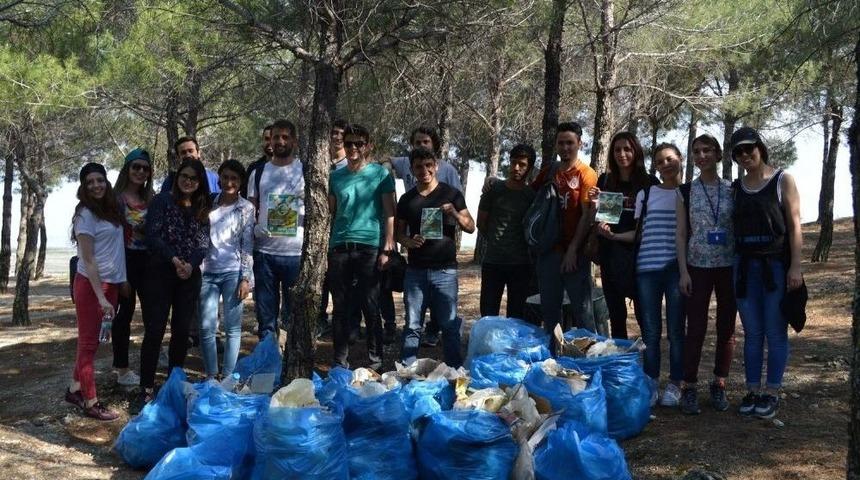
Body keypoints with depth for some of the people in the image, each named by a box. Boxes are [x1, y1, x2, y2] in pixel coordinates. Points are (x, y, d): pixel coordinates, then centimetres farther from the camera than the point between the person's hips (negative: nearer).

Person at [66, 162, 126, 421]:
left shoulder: (110, 210, 9)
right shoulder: (86, 214, -13)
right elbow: (88, 259, -16)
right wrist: (101, 297, -19)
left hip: (111, 282, 7)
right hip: (90, 284, -7)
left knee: (92, 339, 13)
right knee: (89, 341, 0)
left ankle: (75, 390, 25)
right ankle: (91, 403, 6)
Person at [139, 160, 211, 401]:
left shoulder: (202, 209, 12)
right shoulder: (163, 200, 0)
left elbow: (204, 242, 5)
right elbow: (153, 236, -8)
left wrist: (191, 264, -13)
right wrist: (173, 259, -18)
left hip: (189, 276, 4)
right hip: (160, 273, -4)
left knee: (182, 331, 7)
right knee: (154, 330, -5)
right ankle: (147, 387, 0)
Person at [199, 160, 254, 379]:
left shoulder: (246, 208, 1)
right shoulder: (209, 203, 8)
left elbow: (248, 246, -1)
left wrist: (245, 278, -7)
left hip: (232, 272, -2)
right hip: (208, 272, 2)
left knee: (233, 327, 1)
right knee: (206, 327, 1)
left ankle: (228, 376, 9)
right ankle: (210, 375, 12)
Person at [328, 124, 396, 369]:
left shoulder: (380, 173, 2)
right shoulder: (336, 176, 13)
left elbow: (389, 213, 0)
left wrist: (387, 248, -7)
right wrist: (327, 246, 11)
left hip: (369, 247, -3)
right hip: (339, 247, 3)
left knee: (371, 307, 2)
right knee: (340, 308, 7)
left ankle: (375, 360, 11)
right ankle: (340, 361, 14)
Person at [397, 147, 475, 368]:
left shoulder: (451, 194, 2)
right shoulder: (407, 199, 10)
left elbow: (471, 227, 4)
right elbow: (399, 232, 16)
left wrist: (455, 214, -16)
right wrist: (408, 241, -6)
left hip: (444, 269, -2)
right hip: (415, 270, 2)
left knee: (449, 324, 1)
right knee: (412, 325, 6)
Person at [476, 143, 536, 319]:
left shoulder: (532, 195, 1)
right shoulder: (494, 189, 1)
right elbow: (481, 223, 9)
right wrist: (495, 241, 11)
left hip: (520, 264, 0)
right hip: (492, 262, 0)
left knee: (516, 315, 6)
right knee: (488, 314, 3)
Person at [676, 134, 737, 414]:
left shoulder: (732, 190, 4)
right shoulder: (686, 192, 3)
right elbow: (681, 234, 2)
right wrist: (683, 271, -6)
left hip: (729, 267, 1)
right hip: (698, 267, -1)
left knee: (727, 328, 6)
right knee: (695, 329, -2)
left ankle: (720, 385, 17)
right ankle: (689, 388, 5)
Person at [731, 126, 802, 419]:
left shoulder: (782, 181, -1)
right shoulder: (736, 188, 11)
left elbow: (794, 226, -5)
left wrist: (795, 266, -13)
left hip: (776, 265, -4)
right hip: (745, 266, 4)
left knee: (775, 332, 0)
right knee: (752, 333, 7)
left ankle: (772, 393, 8)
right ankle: (753, 391, 14)